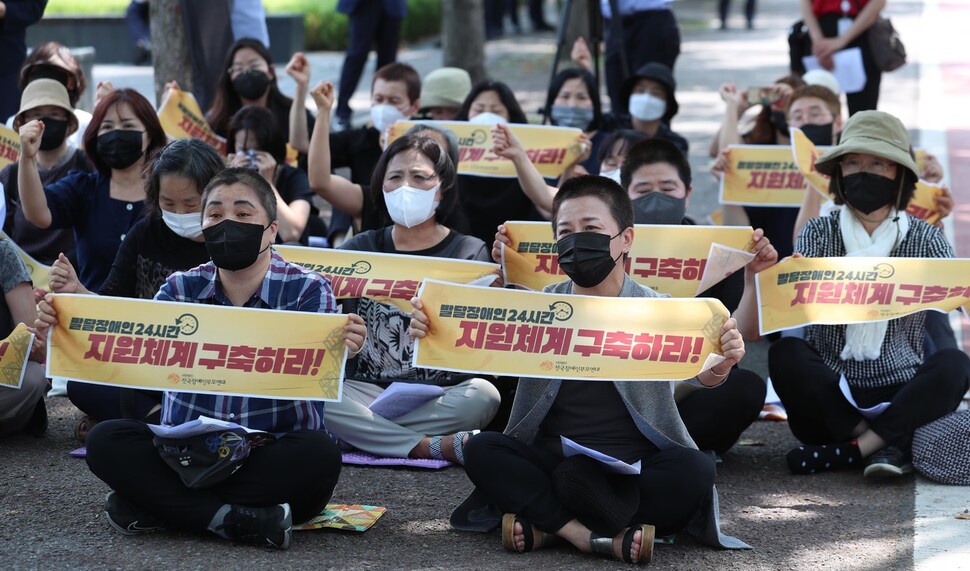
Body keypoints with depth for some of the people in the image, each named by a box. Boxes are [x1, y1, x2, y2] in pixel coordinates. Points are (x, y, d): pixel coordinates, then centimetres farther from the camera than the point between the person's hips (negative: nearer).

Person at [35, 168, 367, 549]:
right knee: (106, 441, -21)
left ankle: (156, 507, -27)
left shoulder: (307, 291, -2)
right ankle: (239, 520, -29)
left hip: (271, 457, -2)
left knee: (317, 452, -36)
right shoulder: (182, 289, 6)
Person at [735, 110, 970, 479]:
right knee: (787, 354, -29)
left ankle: (851, 449, -25)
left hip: (898, 398, 0)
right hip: (830, 396, 0)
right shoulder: (820, 233, 3)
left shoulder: (924, 238, 4)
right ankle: (887, 445, -24)